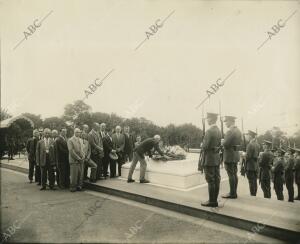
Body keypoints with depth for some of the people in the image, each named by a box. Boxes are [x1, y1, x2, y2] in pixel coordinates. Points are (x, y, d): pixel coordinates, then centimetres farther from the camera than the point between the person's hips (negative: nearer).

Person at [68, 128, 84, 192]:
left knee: (81, 174, 6)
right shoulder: (70, 140, -5)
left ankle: (79, 186, 17)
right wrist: (78, 158, -12)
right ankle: (73, 188, 11)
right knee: (74, 175, -2)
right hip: (74, 160, -6)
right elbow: (71, 151, -11)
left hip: (81, 160, 6)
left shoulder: (80, 140, 14)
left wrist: (82, 157, 2)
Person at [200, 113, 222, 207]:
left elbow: (205, 146, -19)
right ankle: (214, 200, 20)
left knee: (211, 181, -2)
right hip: (217, 158, 9)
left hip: (209, 159, -9)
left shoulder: (209, 131, -18)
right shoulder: (218, 130, 10)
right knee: (216, 180, 11)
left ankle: (211, 201, 5)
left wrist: (202, 145, 0)